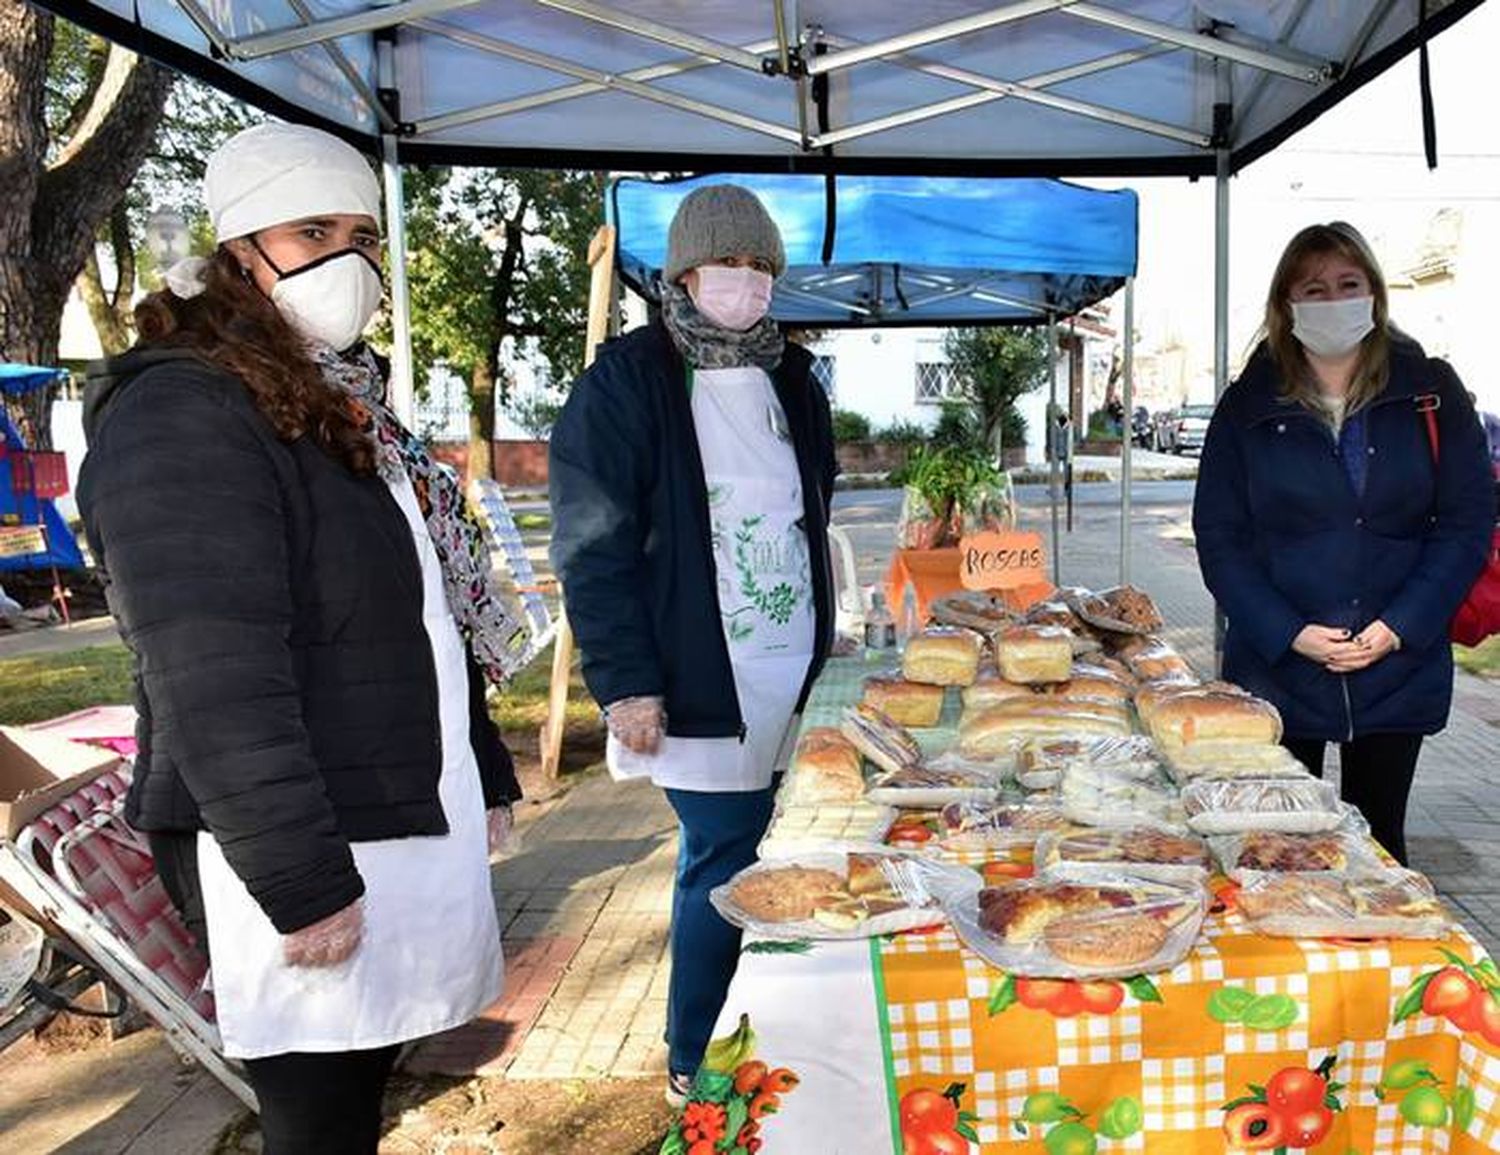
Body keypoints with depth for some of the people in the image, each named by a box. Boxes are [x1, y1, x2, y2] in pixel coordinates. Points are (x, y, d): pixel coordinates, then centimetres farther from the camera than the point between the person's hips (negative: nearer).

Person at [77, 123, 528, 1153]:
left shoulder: (352, 409, 15)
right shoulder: (182, 415, -14)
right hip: (305, 854, -8)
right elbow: (215, 684, -22)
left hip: (406, 827, 8)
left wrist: (487, 777, 18)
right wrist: (303, 888, -21)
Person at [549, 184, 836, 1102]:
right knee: (724, 862, -2)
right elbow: (594, 546, -9)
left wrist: (824, 645, 18)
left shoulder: (791, 379, 14)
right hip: (703, 684, -5)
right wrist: (625, 682, -14)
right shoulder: (629, 380, -6)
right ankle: (696, 1064, 19)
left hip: (794, 679, 6)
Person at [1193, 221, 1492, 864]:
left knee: (1377, 845, 13)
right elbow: (1219, 536, -1)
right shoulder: (1249, 405, 1)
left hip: (1399, 671, 1)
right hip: (1275, 671, 0)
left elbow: (1467, 522, 0)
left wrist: (1399, 628, -11)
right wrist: (1290, 634, -12)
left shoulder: (1431, 391, 2)